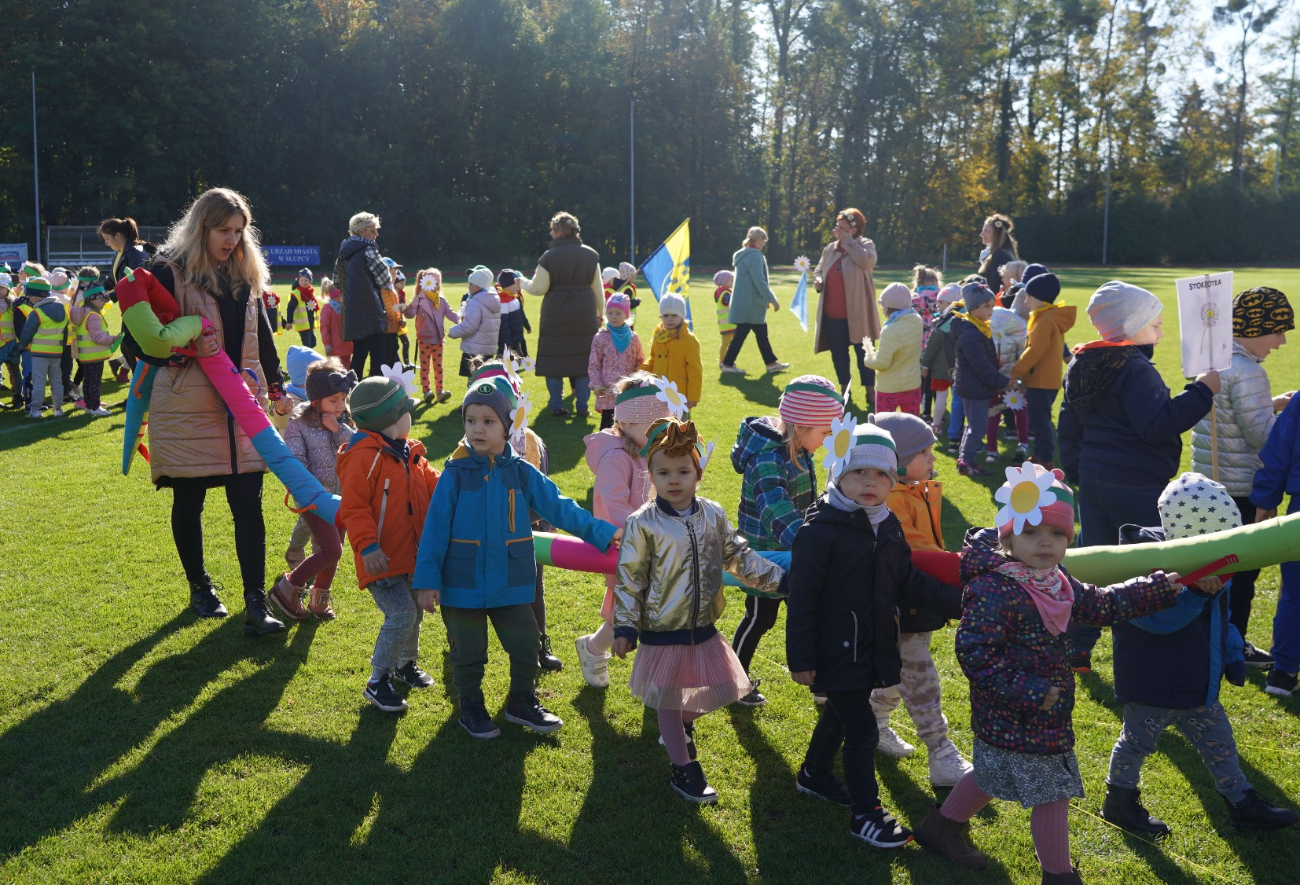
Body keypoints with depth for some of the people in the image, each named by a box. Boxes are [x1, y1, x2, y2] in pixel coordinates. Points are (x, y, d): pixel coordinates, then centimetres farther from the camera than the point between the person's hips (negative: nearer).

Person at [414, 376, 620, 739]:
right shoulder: (455, 474, -9)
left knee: (527, 645, 11)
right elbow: (435, 528, -7)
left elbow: (559, 508, 0)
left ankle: (522, 702, 34)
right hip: (463, 583, -2)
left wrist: (603, 532, -5)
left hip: (511, 583, 2)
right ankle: (471, 708, 33)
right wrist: (427, 579, -9)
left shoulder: (522, 472, -3)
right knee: (469, 652, 11)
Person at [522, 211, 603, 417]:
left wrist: (524, 283, 15)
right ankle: (582, 406, 7)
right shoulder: (591, 255, 3)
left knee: (553, 360, 6)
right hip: (584, 316, 3)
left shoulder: (549, 257, -8)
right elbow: (598, 288, 8)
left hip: (555, 317, -3)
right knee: (583, 359, 8)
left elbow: (538, 288, -5)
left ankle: (557, 406, 7)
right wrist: (600, 312, 18)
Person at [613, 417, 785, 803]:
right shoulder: (643, 524, -14)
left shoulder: (713, 515, -1)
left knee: (721, 689, 15)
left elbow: (738, 556, 9)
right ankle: (682, 768, 22)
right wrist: (624, 627, -10)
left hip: (704, 627, 5)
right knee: (668, 698, 6)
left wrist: (779, 579, 6)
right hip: (662, 630, -5)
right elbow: (629, 579, -9)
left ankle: (682, 723, 45)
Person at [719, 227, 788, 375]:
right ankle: (728, 364, 3)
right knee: (741, 333, -3)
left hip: (745, 303, 10)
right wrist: (772, 300, -16)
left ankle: (771, 363, 16)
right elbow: (759, 281, -21)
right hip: (749, 304, -10)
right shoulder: (754, 255, -15)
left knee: (761, 331, 12)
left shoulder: (744, 254, 15)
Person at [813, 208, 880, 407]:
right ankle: (844, 390, 23)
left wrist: (848, 241, -19)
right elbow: (818, 271, 20)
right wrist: (817, 281, -4)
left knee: (863, 352, 2)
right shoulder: (830, 248, 10)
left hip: (857, 313, -5)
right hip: (832, 313, 5)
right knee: (838, 352, 11)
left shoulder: (865, 245, -3)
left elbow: (867, 261, -26)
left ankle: (870, 391, 11)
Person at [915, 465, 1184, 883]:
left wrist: (1161, 588, 14)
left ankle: (940, 826, 45)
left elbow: (1101, 605, 16)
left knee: (992, 777, 26)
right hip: (1017, 722, -10)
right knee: (1052, 793, 2)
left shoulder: (1056, 583, 4)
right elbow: (973, 652, -29)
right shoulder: (993, 591, -27)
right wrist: (1027, 691, -28)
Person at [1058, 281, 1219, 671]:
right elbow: (1158, 425, -23)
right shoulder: (1134, 368, -18)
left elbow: (1070, 426, 17)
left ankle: (1076, 649, 17)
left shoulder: (1082, 366, 10)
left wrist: (1075, 472, 24)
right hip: (1136, 489, -8)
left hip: (1093, 482, 8)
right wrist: (1201, 391, -19)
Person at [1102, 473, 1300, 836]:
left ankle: (1241, 802, 30)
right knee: (1138, 740, 9)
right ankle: (1119, 800, 27)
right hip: (1151, 687, -8)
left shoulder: (1212, 570, 3)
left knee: (1218, 740, 16)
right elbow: (1157, 619, -35)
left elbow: (1220, 618, 18)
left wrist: (1232, 656, 11)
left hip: (1197, 687, 8)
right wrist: (1196, 592, -43)